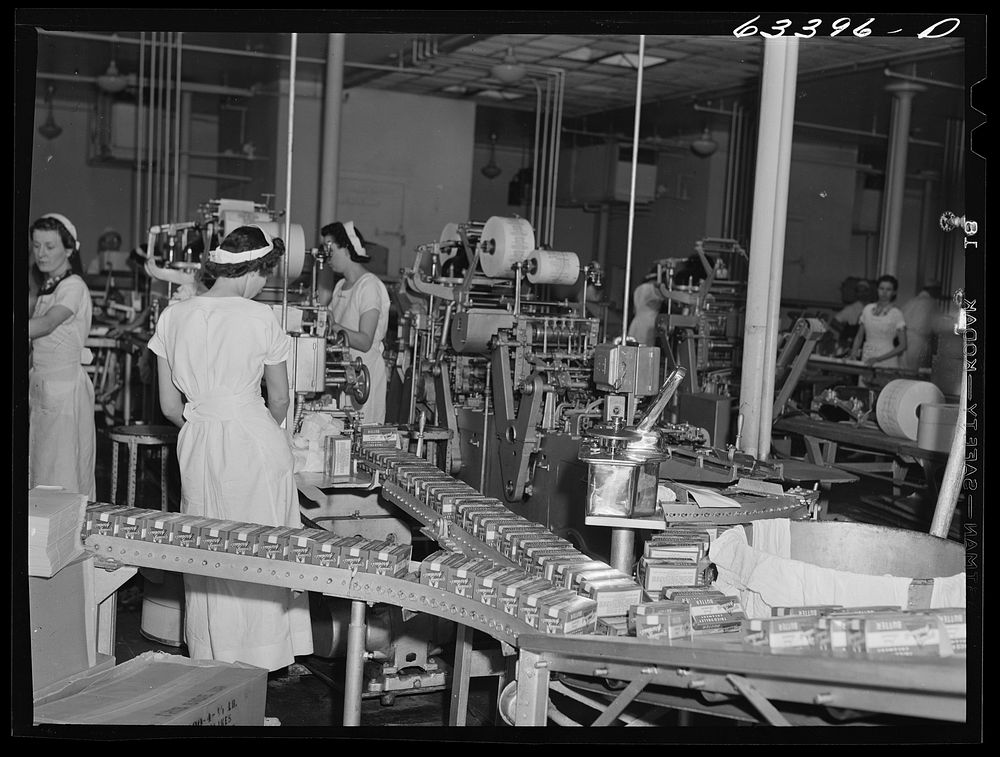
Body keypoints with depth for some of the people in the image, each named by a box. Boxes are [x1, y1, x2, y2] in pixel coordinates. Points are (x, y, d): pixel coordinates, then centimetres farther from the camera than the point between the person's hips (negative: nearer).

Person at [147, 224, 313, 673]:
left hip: (197, 441, 4)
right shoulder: (260, 318, -9)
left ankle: (211, 654, 24)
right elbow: (280, 400, 1)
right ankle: (262, 653, 19)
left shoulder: (172, 316, 2)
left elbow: (169, 405, 5)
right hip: (255, 438, -3)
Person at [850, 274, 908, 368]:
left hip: (887, 363, -3)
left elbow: (902, 346, -6)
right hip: (866, 361, 3)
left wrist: (879, 359, -15)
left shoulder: (896, 313, -4)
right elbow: (859, 336, 14)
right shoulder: (867, 309, 7)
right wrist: (854, 352, -5)